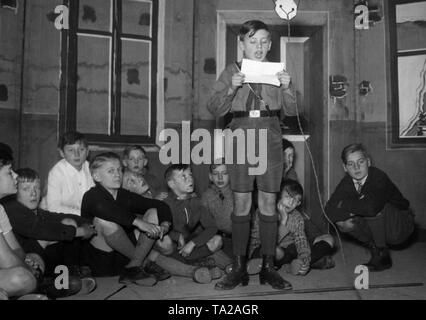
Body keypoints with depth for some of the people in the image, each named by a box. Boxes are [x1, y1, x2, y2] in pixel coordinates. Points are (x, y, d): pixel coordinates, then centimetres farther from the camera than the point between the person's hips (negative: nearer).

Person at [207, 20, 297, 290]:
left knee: (269, 205, 2)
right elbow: (215, 109, -1)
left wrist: (287, 88, -13)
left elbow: (291, 111, 5)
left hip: (270, 143, 1)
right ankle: (239, 269, 8)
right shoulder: (231, 72, 7)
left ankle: (268, 268, 11)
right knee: (241, 206, -1)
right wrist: (231, 88, -17)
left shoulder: (277, 72, 10)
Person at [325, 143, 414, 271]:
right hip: (378, 227, 6)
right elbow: (330, 210, -12)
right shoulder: (347, 182, -8)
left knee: (376, 210, -33)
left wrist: (345, 205, -27)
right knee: (342, 220, -15)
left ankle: (382, 255, -13)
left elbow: (371, 207, -44)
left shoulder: (379, 177, -26)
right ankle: (374, 247, 3)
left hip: (401, 226, -5)